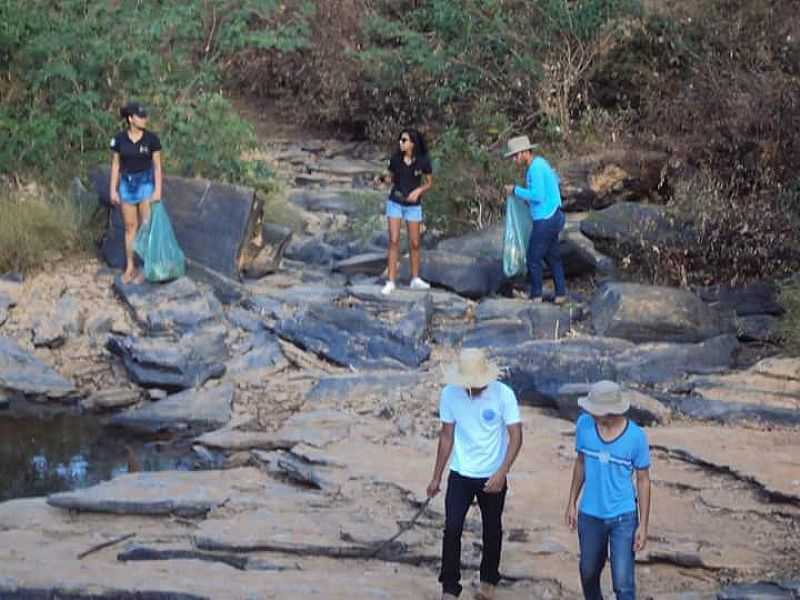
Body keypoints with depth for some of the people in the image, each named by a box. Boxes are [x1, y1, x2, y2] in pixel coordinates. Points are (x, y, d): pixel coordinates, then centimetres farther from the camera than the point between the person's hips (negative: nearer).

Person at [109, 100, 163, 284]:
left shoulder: (151, 138, -10)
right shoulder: (119, 139, -5)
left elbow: (157, 165, -6)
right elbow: (115, 165, 1)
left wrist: (158, 190, -12)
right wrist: (113, 190, -2)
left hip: (146, 185, -2)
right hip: (127, 186, 2)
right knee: (130, 227, 7)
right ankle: (130, 268, 15)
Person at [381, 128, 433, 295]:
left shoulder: (423, 161, -13)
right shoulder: (395, 159, -9)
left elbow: (429, 182, -1)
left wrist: (418, 191, -17)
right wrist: (396, 190, 2)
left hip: (413, 205, 0)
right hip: (395, 203, 0)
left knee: (414, 244, 6)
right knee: (394, 241, -7)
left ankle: (415, 280, 23)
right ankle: (390, 282, -5)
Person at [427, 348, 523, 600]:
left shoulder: (503, 394, -19)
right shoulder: (449, 394, -11)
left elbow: (516, 436, -16)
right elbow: (446, 436, 0)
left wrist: (501, 473, -27)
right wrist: (436, 477, 5)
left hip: (492, 476, -1)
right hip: (460, 475, 1)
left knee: (492, 530, 14)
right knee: (452, 529, -8)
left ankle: (488, 580, 36)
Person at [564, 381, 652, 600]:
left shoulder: (635, 436, -19)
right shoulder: (584, 424, -11)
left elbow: (643, 480, -8)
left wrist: (643, 525, -8)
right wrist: (572, 502, 9)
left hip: (623, 517, -3)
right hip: (590, 515, 3)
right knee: (588, 573, 21)